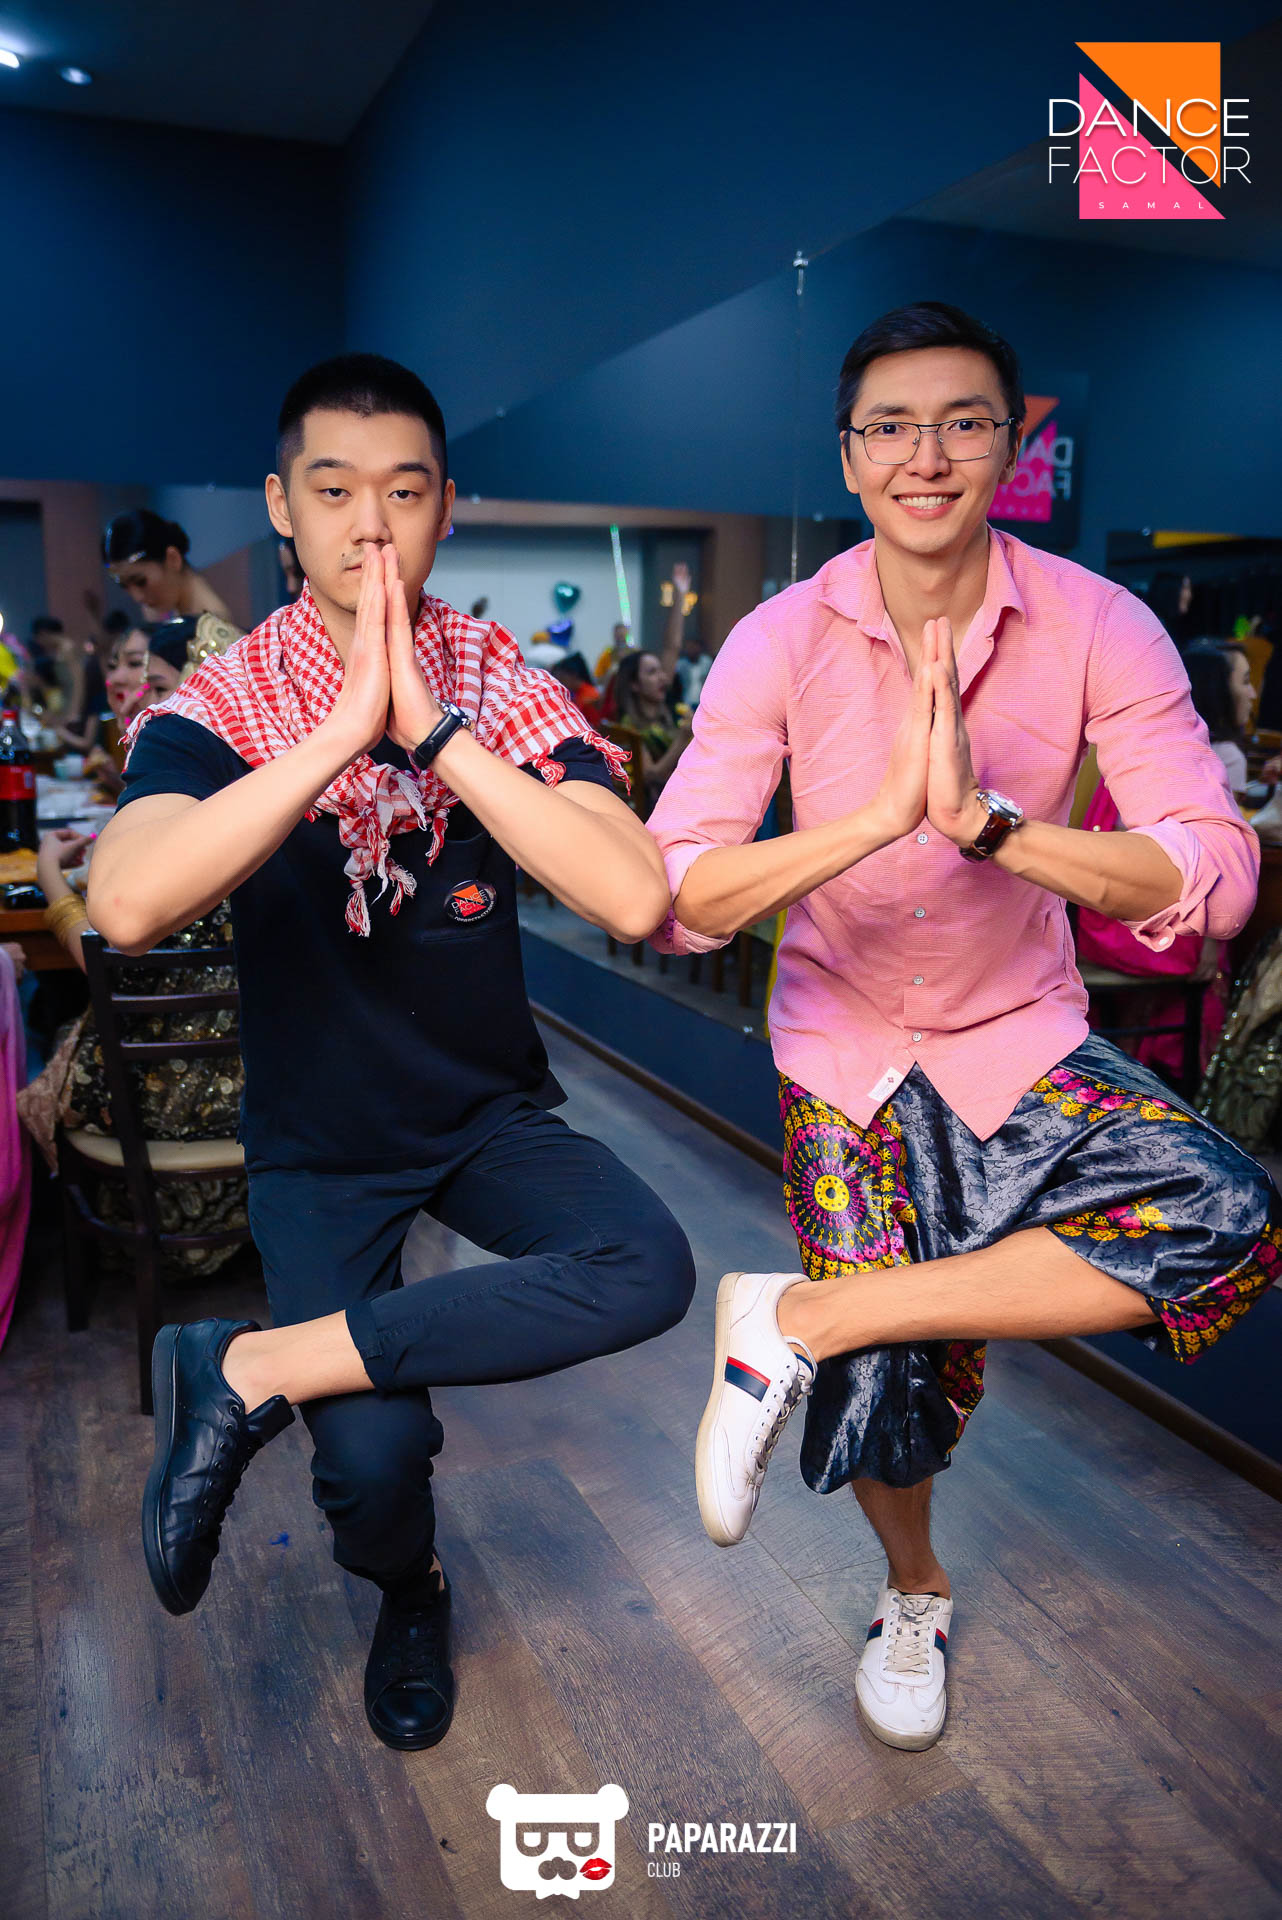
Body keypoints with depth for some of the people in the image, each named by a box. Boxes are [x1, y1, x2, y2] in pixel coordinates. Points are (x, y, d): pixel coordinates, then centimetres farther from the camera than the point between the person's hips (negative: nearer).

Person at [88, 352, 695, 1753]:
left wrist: (434, 731, -30)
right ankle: (409, 1593, 25)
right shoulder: (218, 707, -11)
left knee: (649, 1269, -25)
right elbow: (125, 908, -32)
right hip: (319, 1146, -1)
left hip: (492, 1113, 2)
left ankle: (247, 1371, -12)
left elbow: (634, 901, -24)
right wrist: (342, 731, -35)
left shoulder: (506, 687, -7)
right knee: (374, 1456, -15)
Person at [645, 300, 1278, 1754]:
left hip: (1018, 1036, 1)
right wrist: (883, 812, -37)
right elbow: (677, 898, -24)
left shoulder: (1100, 628, -13)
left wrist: (987, 819, -38)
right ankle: (914, 1593, 42)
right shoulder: (782, 641, -14)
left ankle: (801, 1320, -12)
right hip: (843, 1044, 0)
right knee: (893, 1379, 4)